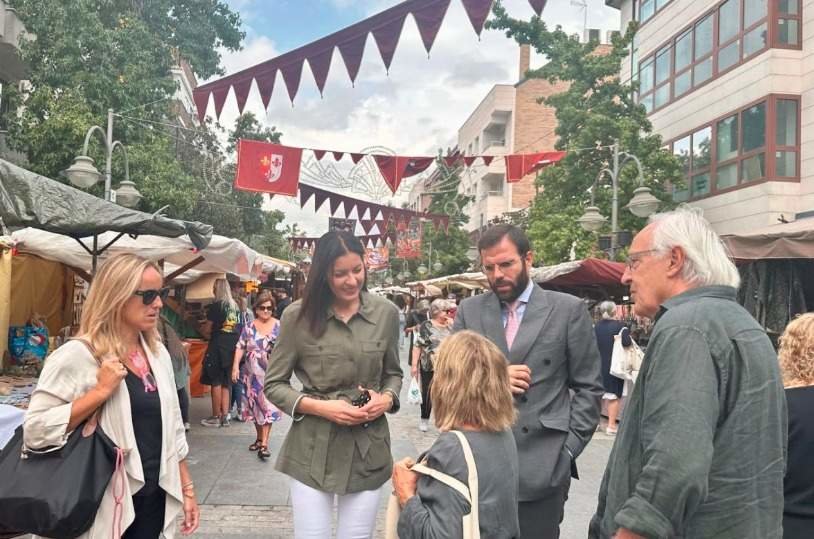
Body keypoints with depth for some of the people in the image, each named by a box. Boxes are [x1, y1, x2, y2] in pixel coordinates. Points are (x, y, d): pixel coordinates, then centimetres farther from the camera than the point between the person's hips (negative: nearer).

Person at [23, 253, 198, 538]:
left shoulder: (158, 352, 5)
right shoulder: (76, 356, -13)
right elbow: (35, 431, -18)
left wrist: (187, 487, 11)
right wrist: (100, 391, -23)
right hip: (105, 506, -5)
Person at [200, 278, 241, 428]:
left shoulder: (215, 305, -8)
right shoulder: (235, 306, 8)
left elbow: (210, 327, -1)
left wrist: (209, 335, 19)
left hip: (218, 345, -6)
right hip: (233, 345, 6)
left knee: (216, 382, 1)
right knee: (227, 382, 11)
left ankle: (216, 417, 5)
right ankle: (225, 416, 12)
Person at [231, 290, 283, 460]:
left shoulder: (279, 326, 0)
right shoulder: (249, 327, 3)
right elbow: (240, 347, 1)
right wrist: (235, 366, -7)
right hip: (252, 373, 3)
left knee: (267, 405, -9)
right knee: (255, 404, 12)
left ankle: (264, 443, -9)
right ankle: (259, 438, 27)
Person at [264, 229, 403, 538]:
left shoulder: (386, 313, -1)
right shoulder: (298, 316, -8)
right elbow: (273, 385, -1)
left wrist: (387, 398, -8)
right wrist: (319, 407, -15)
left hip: (368, 449, 2)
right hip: (312, 450, -2)